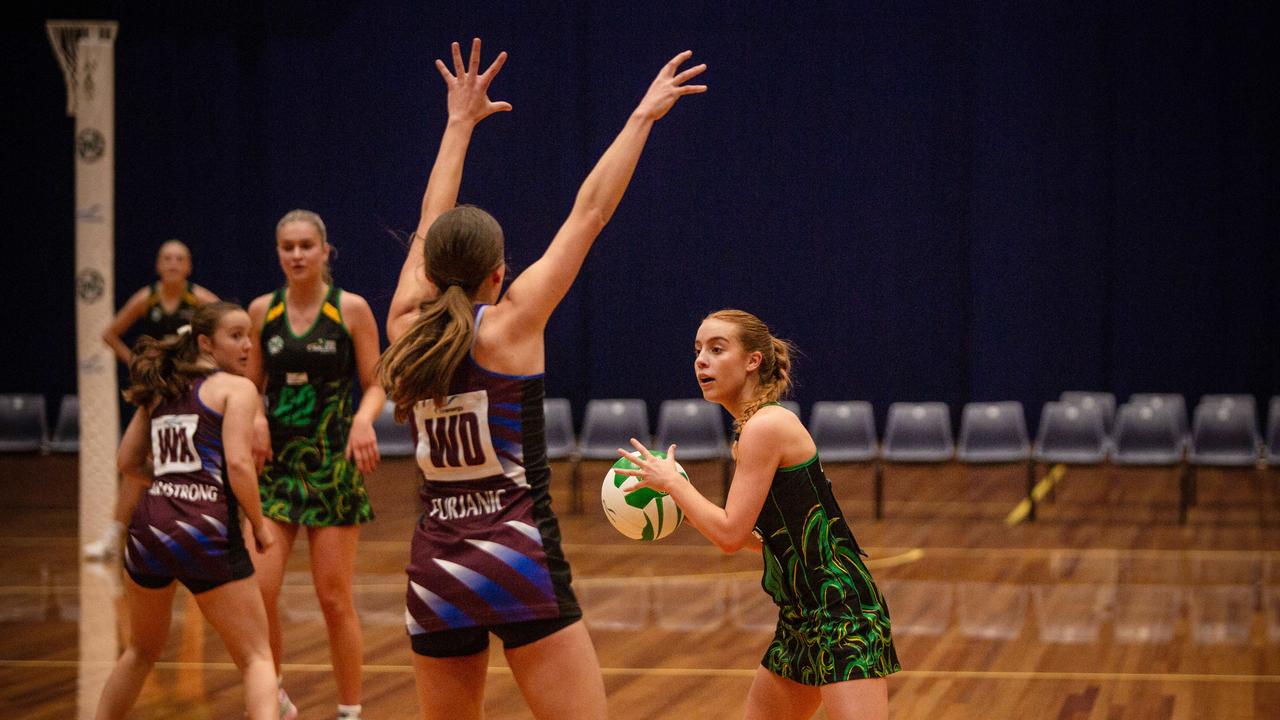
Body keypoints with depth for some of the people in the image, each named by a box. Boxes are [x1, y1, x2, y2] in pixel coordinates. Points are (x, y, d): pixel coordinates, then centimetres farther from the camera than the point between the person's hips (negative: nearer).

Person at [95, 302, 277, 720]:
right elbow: (238, 463, -13)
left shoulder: (160, 391, 18)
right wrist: (259, 524, -2)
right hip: (207, 530, -6)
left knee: (142, 652, 27)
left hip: (148, 526, 6)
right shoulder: (237, 388, -1)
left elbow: (127, 462, 20)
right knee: (256, 658, 2)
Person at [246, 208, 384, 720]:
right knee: (255, 592, -7)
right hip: (274, 461, 3)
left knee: (334, 598, 0)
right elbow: (251, 386, 14)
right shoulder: (262, 310, 6)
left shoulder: (351, 309, -3)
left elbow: (375, 385, -1)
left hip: (333, 465, -2)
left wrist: (364, 418, -21)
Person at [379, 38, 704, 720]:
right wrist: (641, 117, 4)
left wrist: (460, 123, 29)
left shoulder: (407, 328, 5)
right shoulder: (510, 325, -6)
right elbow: (588, 213, -2)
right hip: (519, 557, -5)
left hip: (434, 568, 5)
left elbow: (432, 228, 19)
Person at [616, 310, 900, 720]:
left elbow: (730, 535, -16)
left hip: (842, 612, -11)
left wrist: (671, 482, -5)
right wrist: (686, 511, 14)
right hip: (803, 616, 11)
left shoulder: (765, 426, -14)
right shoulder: (756, 427, 14)